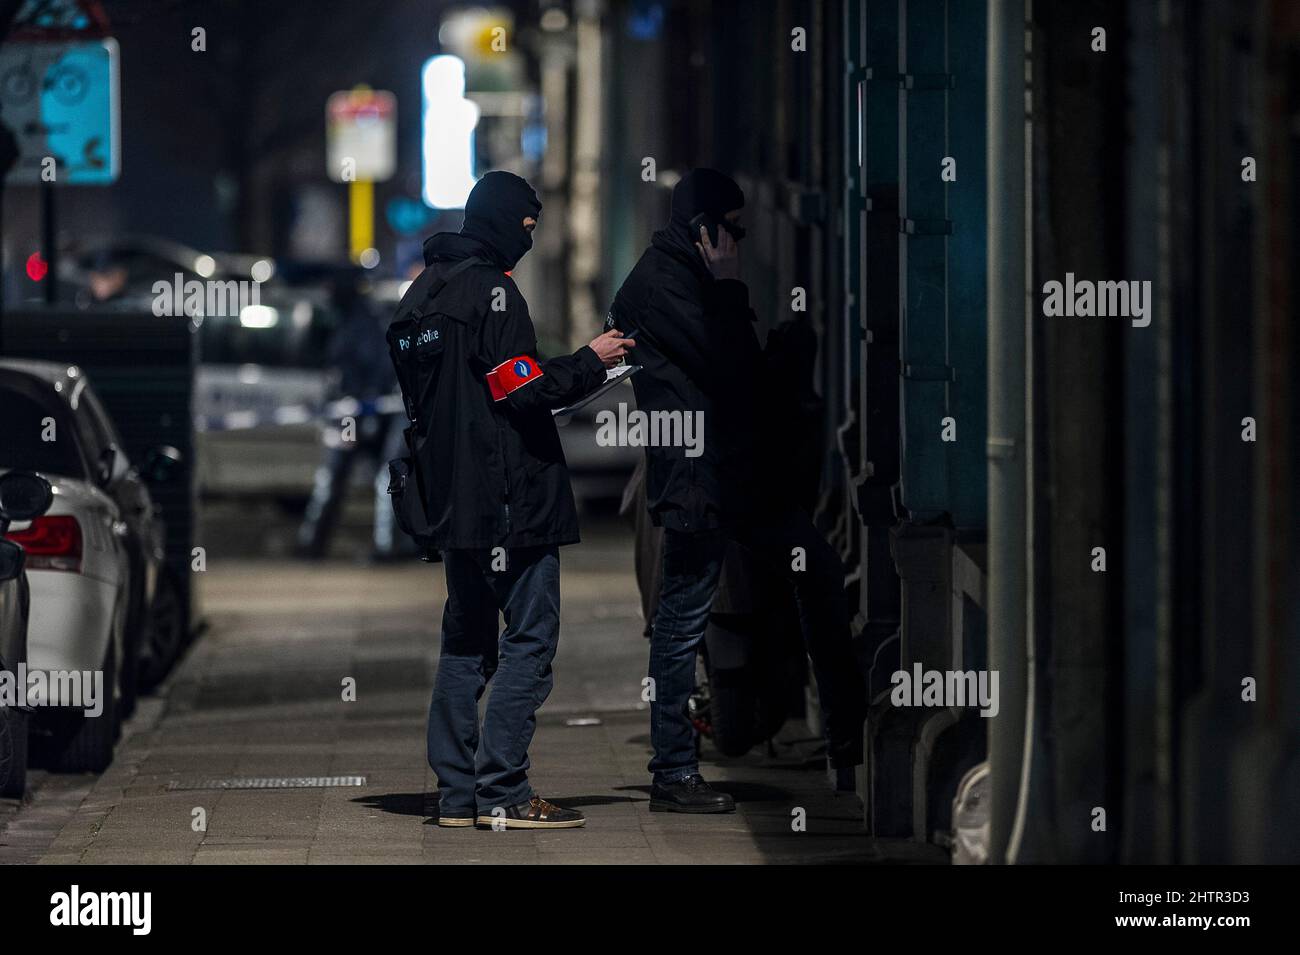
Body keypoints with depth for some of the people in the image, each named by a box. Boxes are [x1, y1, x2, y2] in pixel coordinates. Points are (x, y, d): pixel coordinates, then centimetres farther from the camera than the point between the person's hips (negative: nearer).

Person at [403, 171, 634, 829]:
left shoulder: (424, 292, 16)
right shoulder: (491, 288, -12)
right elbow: (522, 388, -18)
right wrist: (590, 362, -6)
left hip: (452, 501, 9)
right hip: (509, 497, -9)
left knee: (466, 641, 12)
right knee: (529, 638, -7)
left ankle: (457, 791, 11)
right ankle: (502, 793, -12)